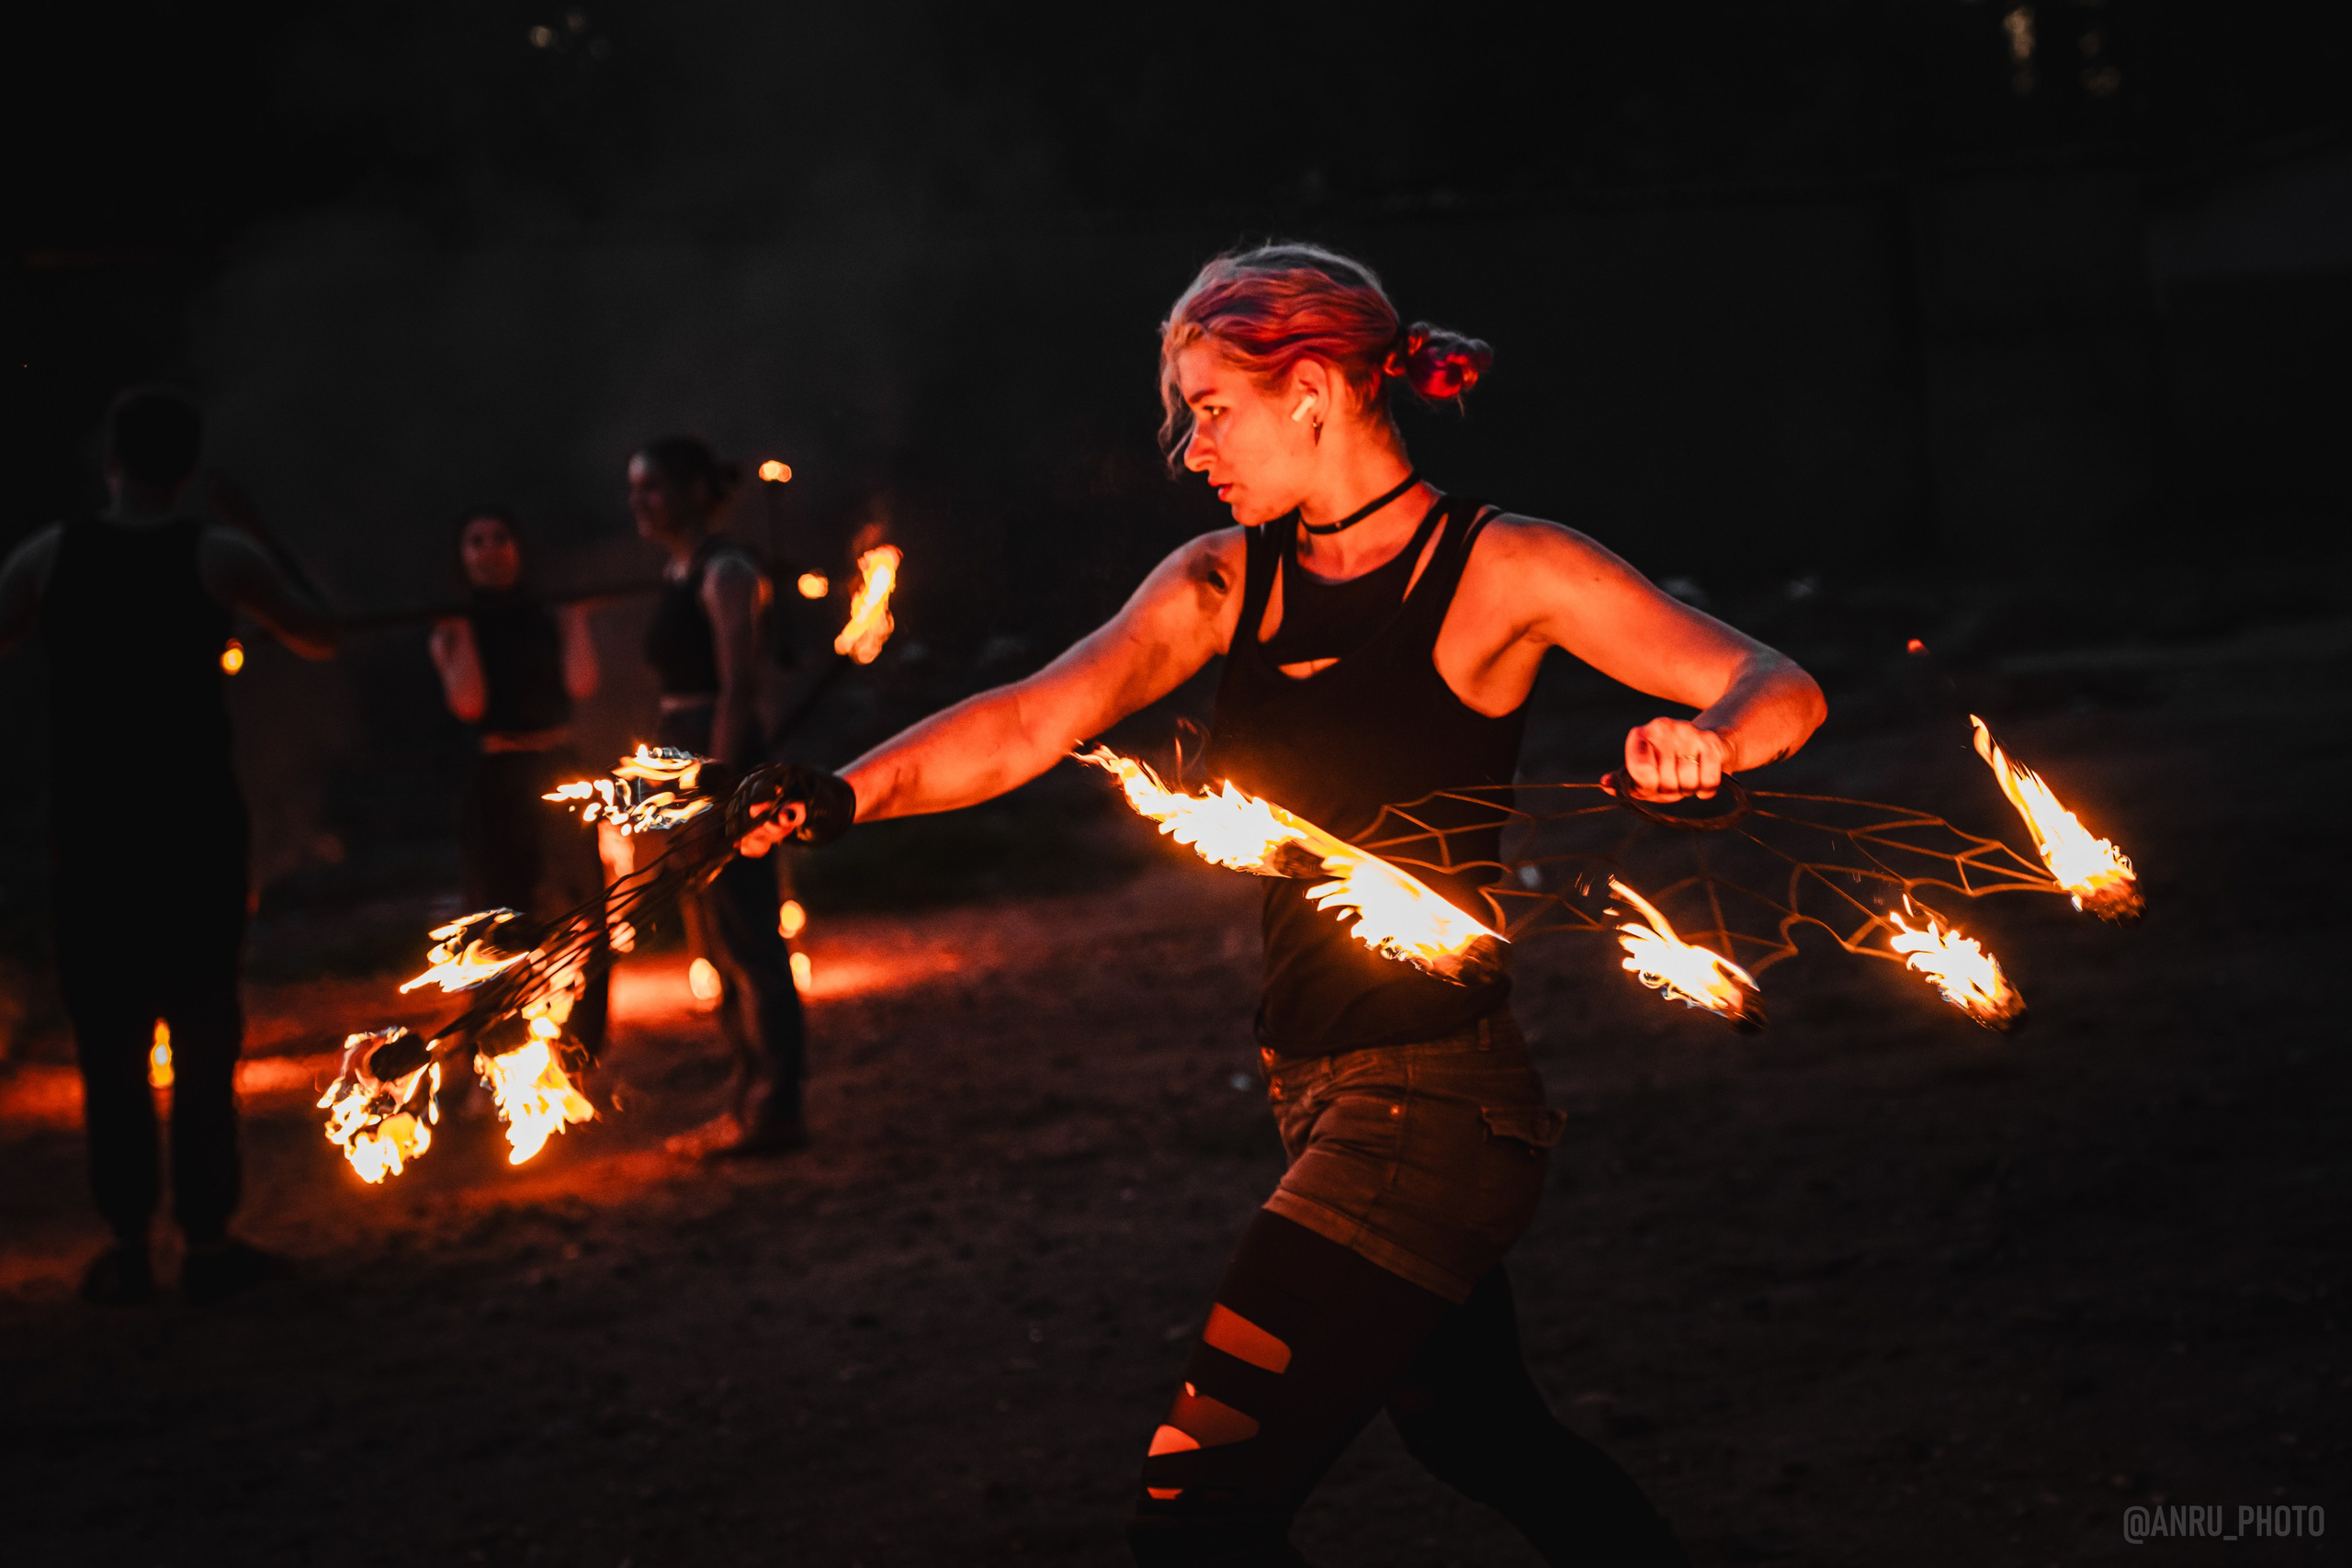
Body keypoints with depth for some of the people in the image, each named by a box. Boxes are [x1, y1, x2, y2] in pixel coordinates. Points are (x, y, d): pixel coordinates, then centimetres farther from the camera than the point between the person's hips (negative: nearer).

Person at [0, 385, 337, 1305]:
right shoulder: (217, 557, -3)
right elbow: (318, 641, 8)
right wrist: (282, 605, 28)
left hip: (89, 828, 1)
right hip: (195, 825, -1)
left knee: (107, 1037, 7)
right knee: (203, 1030, 5)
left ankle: (128, 1246, 8)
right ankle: (207, 1239, 6)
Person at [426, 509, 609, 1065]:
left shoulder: (548, 619, 9)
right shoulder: (453, 631, 3)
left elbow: (582, 685, -7)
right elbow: (468, 702, -12)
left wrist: (576, 619, -1)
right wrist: (460, 632, -9)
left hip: (558, 774, 2)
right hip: (495, 784, -2)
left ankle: (582, 1058, 11)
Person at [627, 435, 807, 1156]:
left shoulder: (725, 573, -11)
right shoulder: (679, 573, 15)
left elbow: (739, 687, -18)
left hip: (722, 763, -10)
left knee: (748, 942, -6)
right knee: (717, 947, 14)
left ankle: (774, 1111, -1)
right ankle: (750, 1103, 22)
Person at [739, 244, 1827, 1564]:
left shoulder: (1503, 570, -10)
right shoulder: (1227, 582, 6)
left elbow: (1780, 691, -15)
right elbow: (1031, 725, -8)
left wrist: (1707, 741, -38)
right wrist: (835, 796, -24)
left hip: (1434, 1100, -7)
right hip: (1317, 1093, 8)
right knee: (1484, 1434, 25)